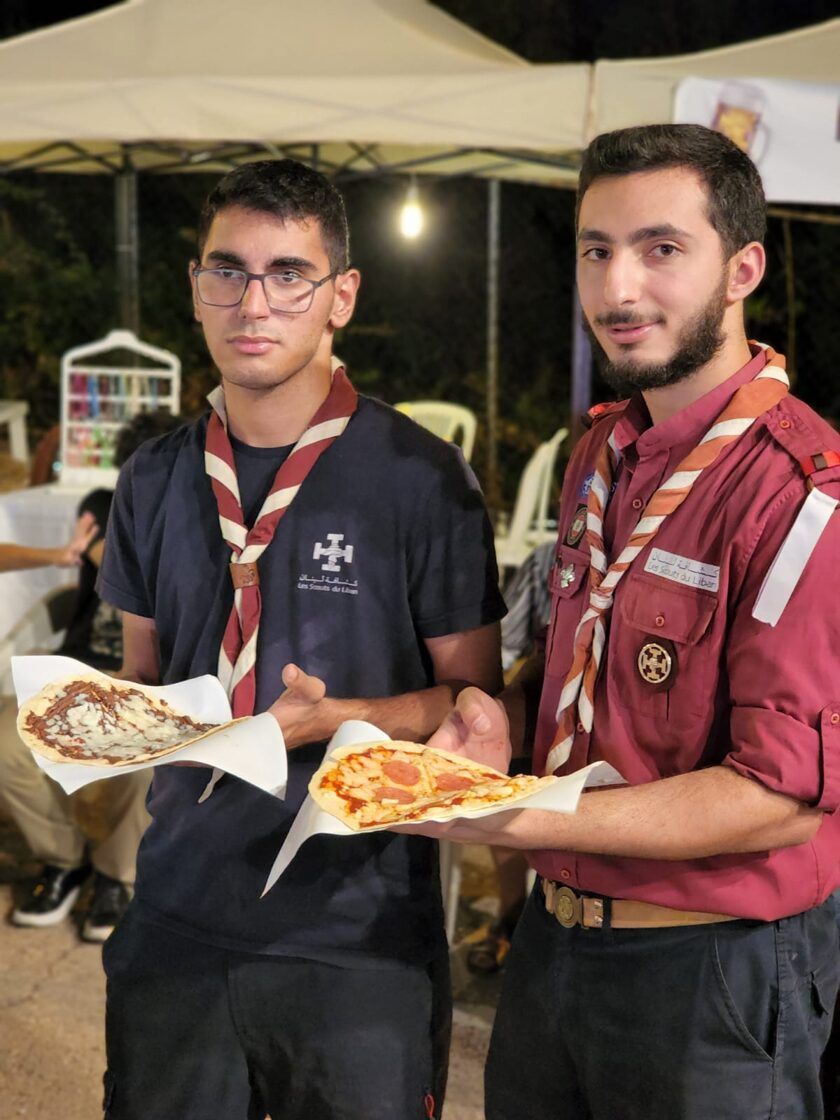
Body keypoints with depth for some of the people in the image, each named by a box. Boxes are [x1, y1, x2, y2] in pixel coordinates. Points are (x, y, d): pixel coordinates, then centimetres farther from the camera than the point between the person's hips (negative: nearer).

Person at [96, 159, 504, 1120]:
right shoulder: (154, 483, 7)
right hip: (177, 920, 4)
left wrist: (336, 717, -19)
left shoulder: (422, 480, -8)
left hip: (359, 933, -4)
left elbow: (474, 695, -3)